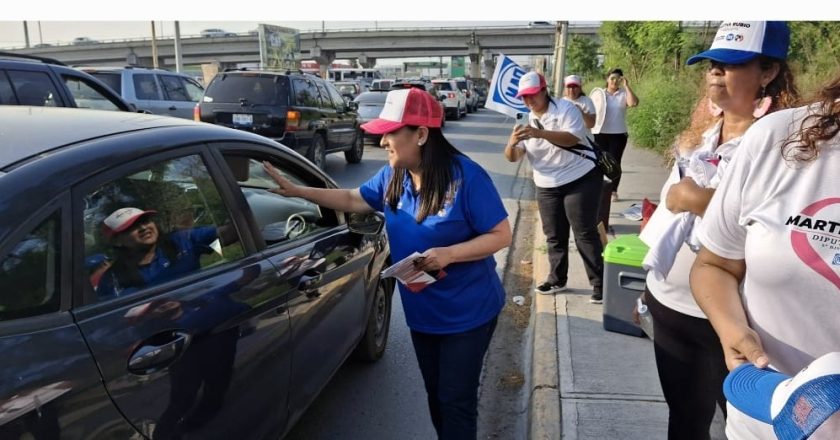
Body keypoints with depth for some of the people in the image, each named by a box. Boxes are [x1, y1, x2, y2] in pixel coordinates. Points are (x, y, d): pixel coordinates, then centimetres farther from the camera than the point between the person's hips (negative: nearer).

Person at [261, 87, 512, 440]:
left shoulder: (466, 177, -22)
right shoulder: (393, 177, -2)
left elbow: (501, 235, -18)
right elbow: (352, 200, 12)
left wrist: (449, 254, -30)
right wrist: (296, 190, 6)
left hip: (467, 314, -6)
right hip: (422, 312, 6)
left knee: (456, 400, 6)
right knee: (436, 394, 21)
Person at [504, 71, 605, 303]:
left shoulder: (565, 108, -11)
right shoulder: (526, 122, 4)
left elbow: (572, 138, -28)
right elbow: (512, 157, -5)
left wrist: (540, 133, -41)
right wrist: (512, 143, -29)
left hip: (581, 179, -5)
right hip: (547, 186, 5)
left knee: (585, 233, -4)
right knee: (554, 235, 12)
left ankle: (600, 284, 6)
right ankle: (557, 279, 27)